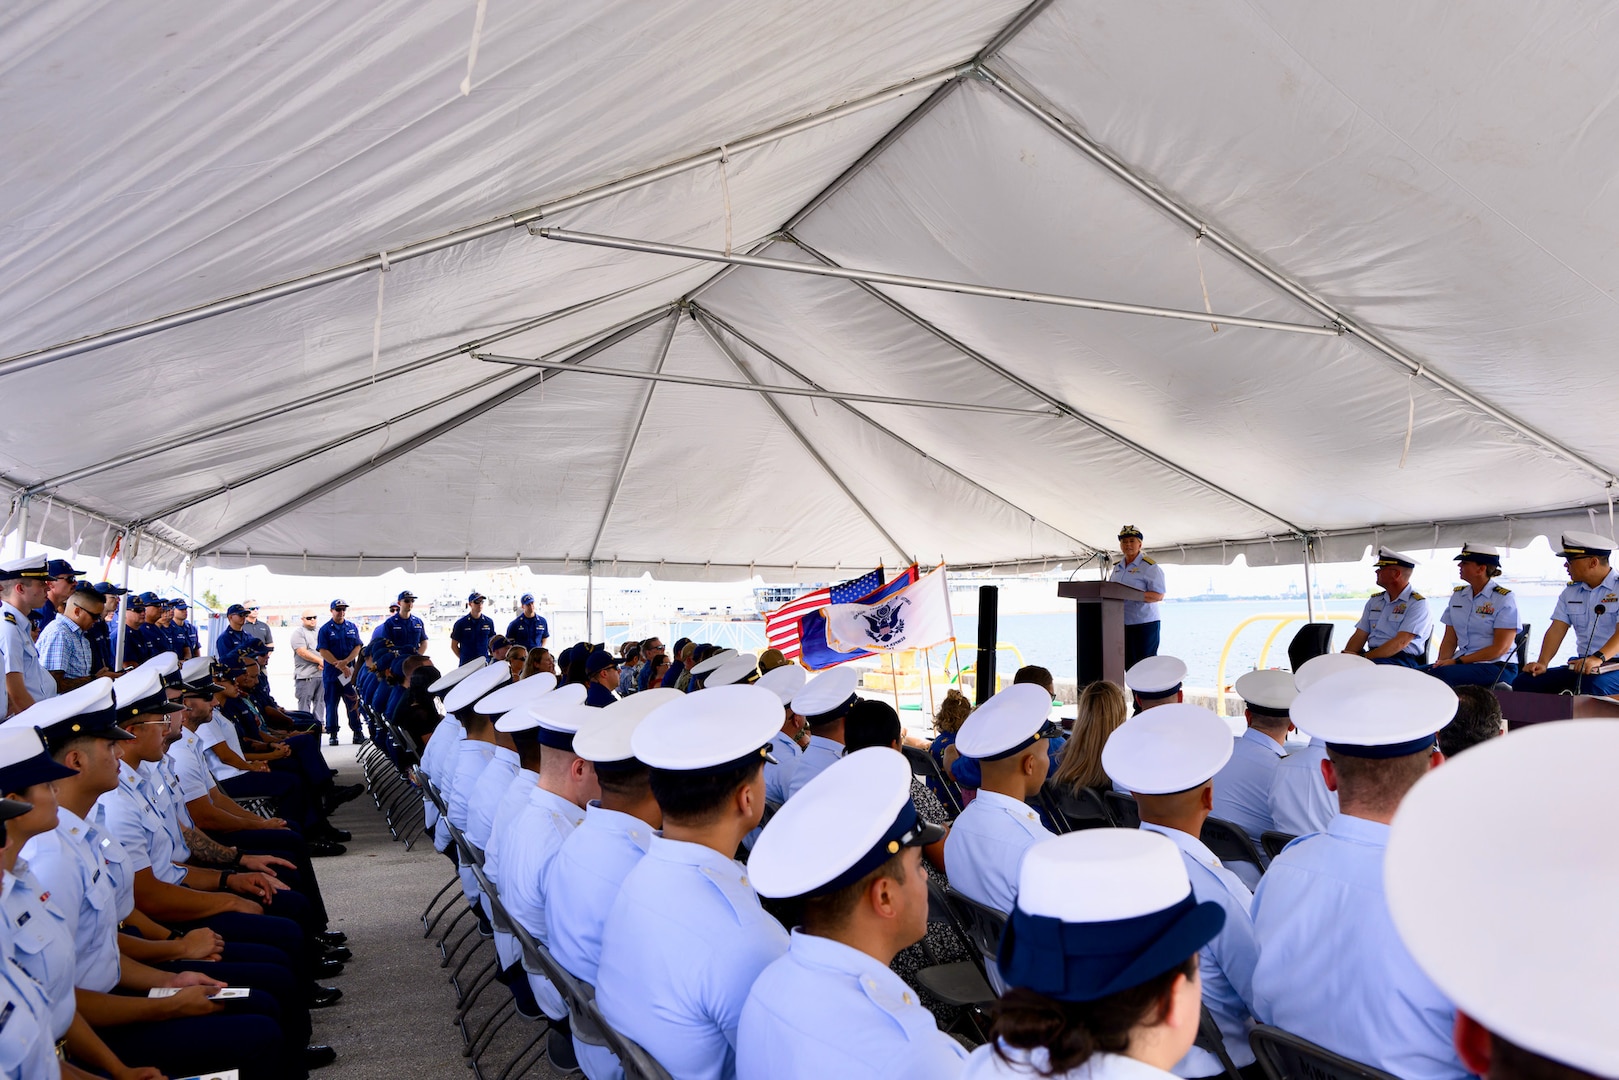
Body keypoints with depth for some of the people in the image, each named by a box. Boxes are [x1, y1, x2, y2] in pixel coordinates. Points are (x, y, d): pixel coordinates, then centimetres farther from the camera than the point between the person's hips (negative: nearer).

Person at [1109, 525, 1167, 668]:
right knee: (1129, 664, 7)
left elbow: (1158, 595, -15)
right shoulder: (1117, 567, 16)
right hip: (1122, 623, 7)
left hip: (1144, 623, -7)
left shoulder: (1150, 567, -7)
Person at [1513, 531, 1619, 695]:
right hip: (1580, 665, 6)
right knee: (1523, 682, -15)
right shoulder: (1570, 592, 17)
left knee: (1591, 687, -40)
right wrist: (1542, 663, -9)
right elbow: (1557, 630, 8)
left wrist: (1598, 658, -35)